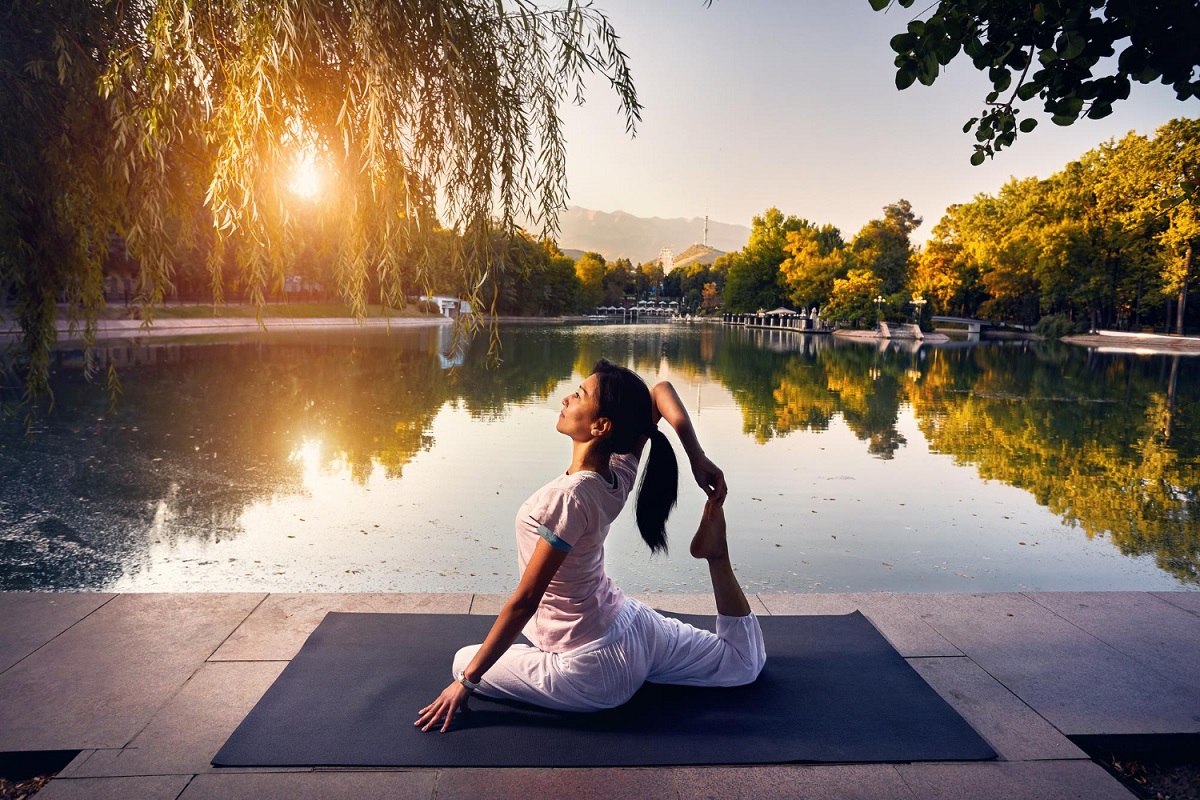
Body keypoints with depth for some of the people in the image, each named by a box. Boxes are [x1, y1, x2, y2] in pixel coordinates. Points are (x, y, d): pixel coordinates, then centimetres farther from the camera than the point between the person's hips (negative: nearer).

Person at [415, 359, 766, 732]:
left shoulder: (569, 496, -31)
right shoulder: (621, 471, -9)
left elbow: (524, 602, -26)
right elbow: (661, 390, 4)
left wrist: (466, 680, -16)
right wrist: (698, 459, -7)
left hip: (598, 671, -7)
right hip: (633, 626, 7)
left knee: (464, 662, 14)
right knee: (746, 662, 31)